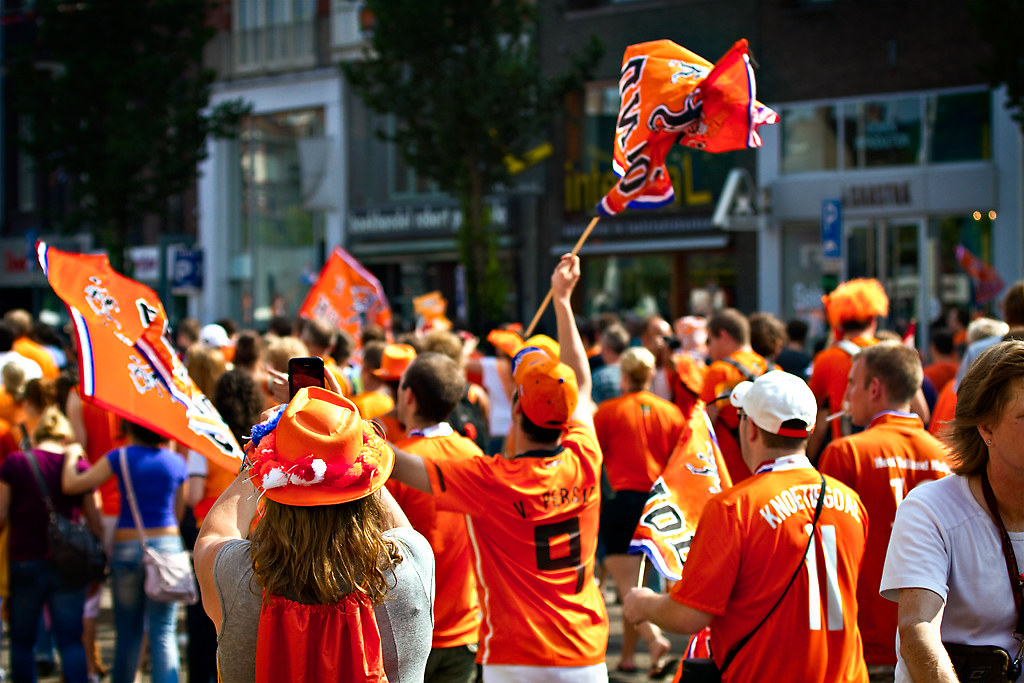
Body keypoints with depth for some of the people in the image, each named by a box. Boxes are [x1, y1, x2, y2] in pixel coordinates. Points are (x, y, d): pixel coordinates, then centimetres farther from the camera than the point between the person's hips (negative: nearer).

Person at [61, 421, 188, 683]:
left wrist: (72, 456, 11)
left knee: (128, 632, 11)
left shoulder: (121, 457, -5)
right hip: (167, 543, 1)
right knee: (164, 632, -2)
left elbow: (71, 485, -7)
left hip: (127, 546, -1)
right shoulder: (176, 461, 4)